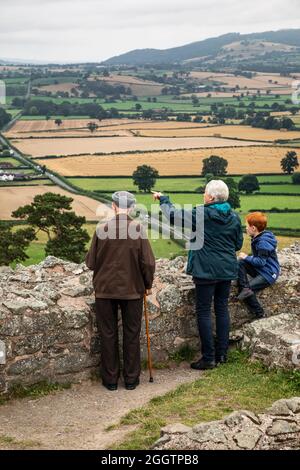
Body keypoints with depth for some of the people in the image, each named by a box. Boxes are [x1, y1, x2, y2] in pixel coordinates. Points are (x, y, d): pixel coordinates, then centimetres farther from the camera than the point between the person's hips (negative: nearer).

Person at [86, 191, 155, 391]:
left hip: (105, 289, 0)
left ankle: (110, 379, 17)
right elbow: (148, 262, -8)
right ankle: (131, 379, 18)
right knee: (132, 335, 12)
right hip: (133, 289, 0)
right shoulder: (138, 229, -10)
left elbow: (91, 262, -2)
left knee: (108, 335, 10)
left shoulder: (102, 229, -8)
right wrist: (148, 285, 8)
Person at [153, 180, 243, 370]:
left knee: (204, 311, 1)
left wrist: (163, 199, 7)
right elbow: (238, 244, 11)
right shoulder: (234, 217, 3)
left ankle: (209, 358, 2)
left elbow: (174, 216, -9)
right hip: (227, 270, 6)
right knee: (222, 309, 15)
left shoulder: (202, 214, -13)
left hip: (206, 270, -6)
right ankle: (222, 353, 19)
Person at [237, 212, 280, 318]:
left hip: (268, 274, -9)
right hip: (260, 270, 9)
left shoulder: (263, 242, -23)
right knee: (240, 263, -8)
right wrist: (247, 258, 1)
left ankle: (259, 314, 1)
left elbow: (261, 262, -24)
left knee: (250, 288, -12)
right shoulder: (257, 238, 7)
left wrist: (246, 257, -12)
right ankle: (245, 288, -17)